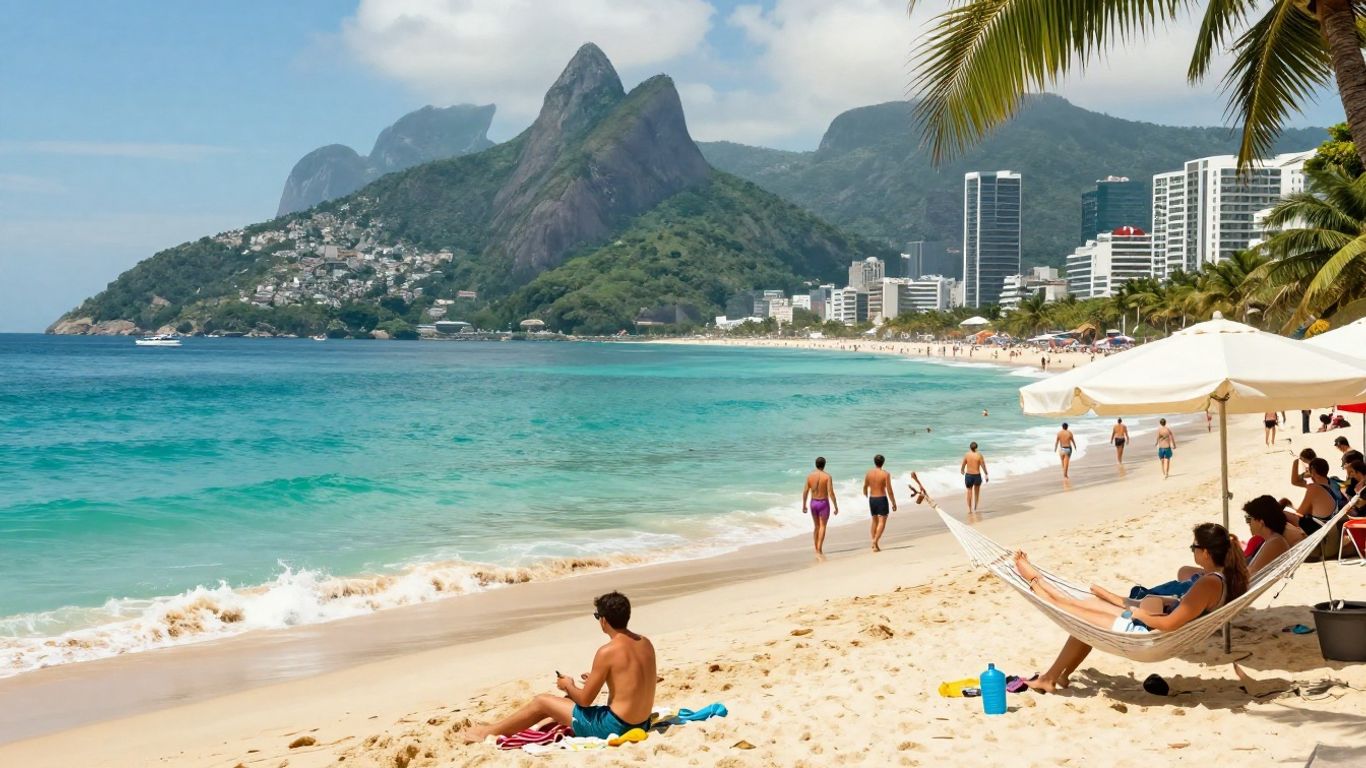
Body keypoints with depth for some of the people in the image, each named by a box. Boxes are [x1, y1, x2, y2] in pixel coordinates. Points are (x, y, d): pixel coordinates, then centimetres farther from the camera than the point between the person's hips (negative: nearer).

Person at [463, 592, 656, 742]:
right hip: (639, 724, 7)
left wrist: (569, 686, 9)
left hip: (614, 727, -7)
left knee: (542, 701, 11)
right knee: (568, 700, 29)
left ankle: (489, 732, 28)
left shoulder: (607, 651, -19)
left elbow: (585, 699, -11)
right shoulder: (646, 643, 3)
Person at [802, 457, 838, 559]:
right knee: (822, 527, -2)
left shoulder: (810, 476, -1)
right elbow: (831, 493, -17)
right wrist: (836, 507, -11)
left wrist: (804, 505, 11)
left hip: (813, 503, 4)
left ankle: (817, 550, 20)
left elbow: (805, 492, 0)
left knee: (816, 526, 16)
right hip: (823, 503, -4)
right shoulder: (827, 476, -12)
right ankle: (819, 551, -15)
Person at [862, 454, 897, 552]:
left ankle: (874, 542, 15)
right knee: (882, 522, -3)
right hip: (882, 499, -5)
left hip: (872, 499, 5)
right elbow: (889, 490, -13)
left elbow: (865, 487, 10)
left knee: (875, 521, 20)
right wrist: (894, 503, -5)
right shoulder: (885, 474, -12)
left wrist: (866, 496, 31)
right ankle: (875, 541, -20)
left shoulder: (869, 473, 1)